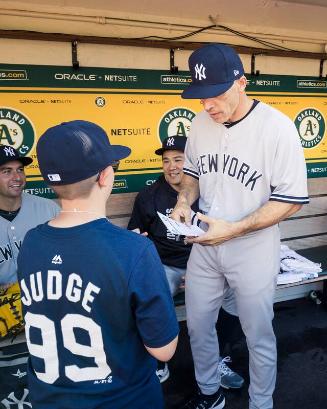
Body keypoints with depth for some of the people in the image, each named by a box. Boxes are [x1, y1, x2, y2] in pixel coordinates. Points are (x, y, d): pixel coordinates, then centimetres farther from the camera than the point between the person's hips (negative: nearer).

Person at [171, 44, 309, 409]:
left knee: (258, 336, 14)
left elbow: (291, 199, -16)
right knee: (197, 327, 18)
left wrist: (233, 229, -24)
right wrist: (184, 201, -7)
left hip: (253, 252, -5)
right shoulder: (200, 122, -1)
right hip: (204, 246, 5)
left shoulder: (277, 128, -18)